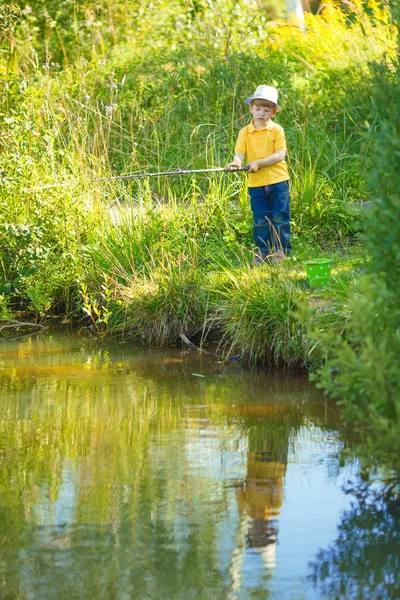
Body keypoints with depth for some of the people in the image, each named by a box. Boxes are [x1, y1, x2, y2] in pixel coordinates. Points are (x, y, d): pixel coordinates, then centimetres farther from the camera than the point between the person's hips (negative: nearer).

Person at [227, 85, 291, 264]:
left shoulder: (277, 130, -2)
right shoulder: (245, 132, 5)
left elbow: (280, 155, -11)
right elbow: (239, 153, -5)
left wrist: (258, 163, -22)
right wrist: (237, 161, -29)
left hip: (278, 180, -2)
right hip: (255, 183, 2)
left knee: (280, 218, 0)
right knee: (260, 220, 6)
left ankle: (281, 251, 10)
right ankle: (263, 252, 15)